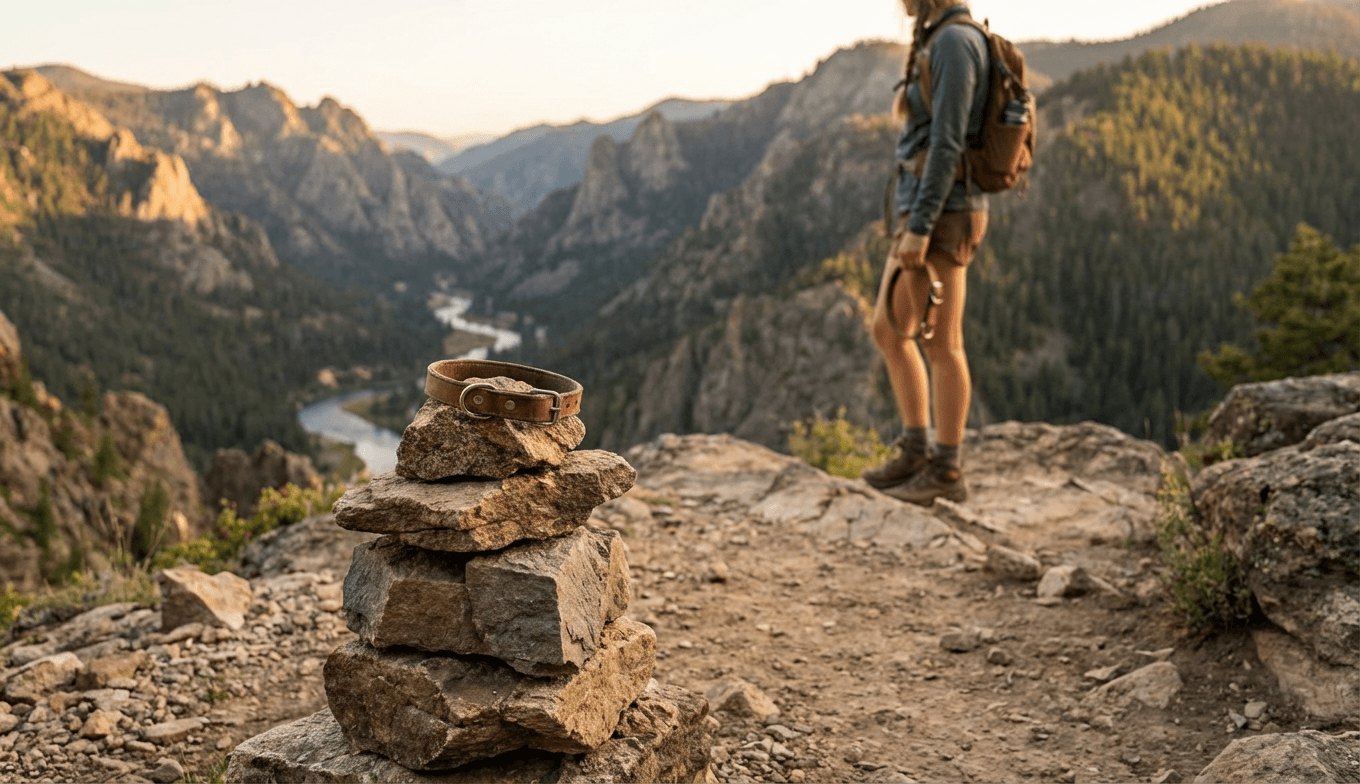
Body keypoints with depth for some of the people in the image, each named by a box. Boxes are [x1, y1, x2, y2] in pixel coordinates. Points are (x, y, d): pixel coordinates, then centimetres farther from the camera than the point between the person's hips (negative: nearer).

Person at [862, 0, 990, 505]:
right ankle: (916, 453, 19)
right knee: (888, 331, 13)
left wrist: (918, 229, -23)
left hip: (939, 215, -10)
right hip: (932, 214, 10)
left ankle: (946, 473, 7)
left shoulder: (954, 42, -14)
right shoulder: (944, 47, 19)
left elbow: (947, 144, -21)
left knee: (939, 344, -3)